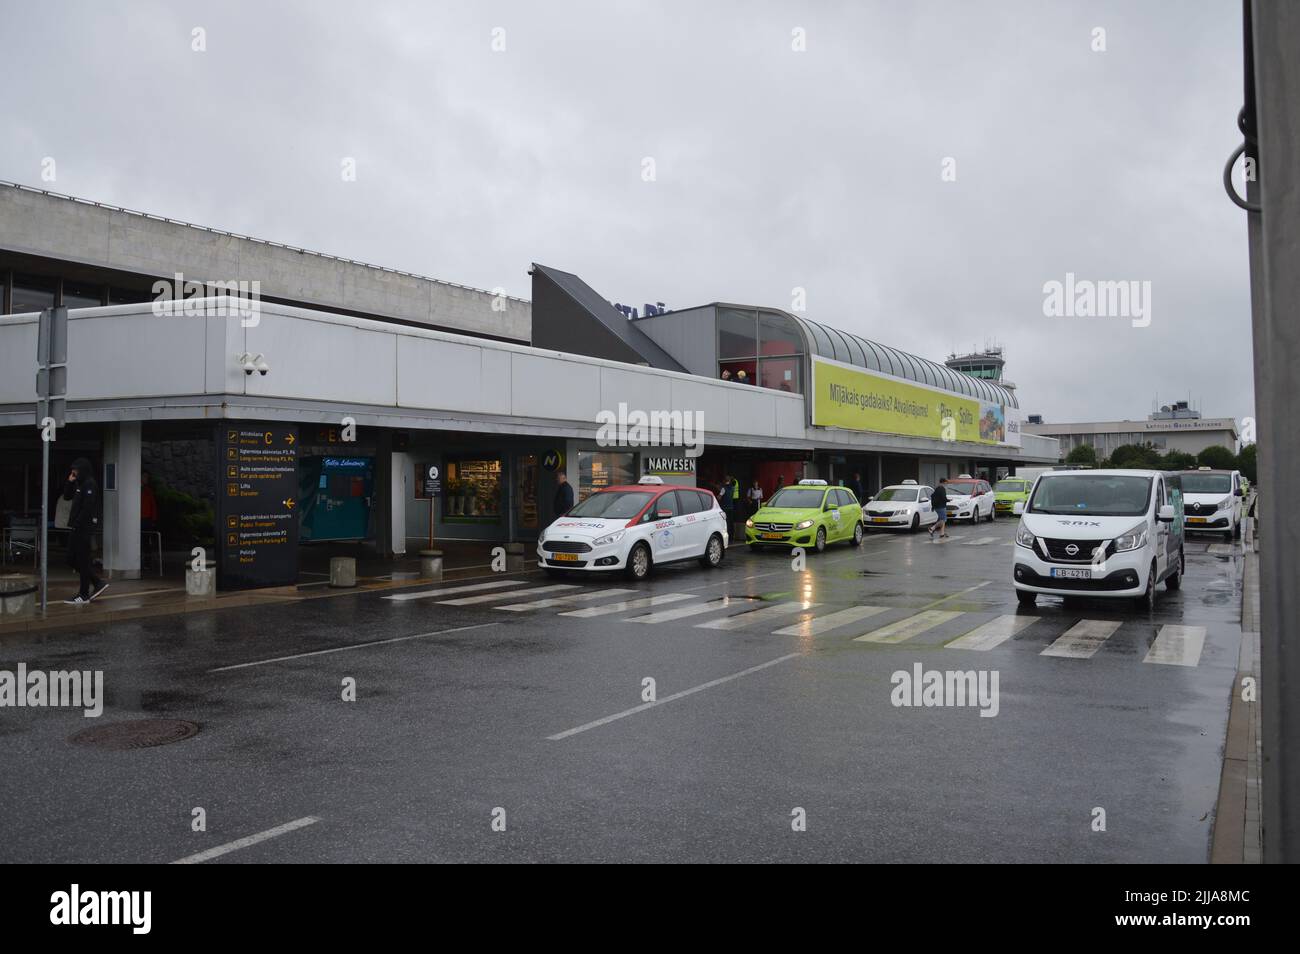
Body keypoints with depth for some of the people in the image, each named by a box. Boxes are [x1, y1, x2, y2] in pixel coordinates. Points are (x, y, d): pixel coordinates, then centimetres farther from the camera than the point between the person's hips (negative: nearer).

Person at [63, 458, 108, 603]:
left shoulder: (90, 484, -12)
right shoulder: (79, 484, 17)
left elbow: (87, 508, -19)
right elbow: (66, 497, 22)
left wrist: (77, 524, -19)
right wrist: (69, 482, 8)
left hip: (84, 527, -10)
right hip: (76, 527, 10)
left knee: (82, 560, -4)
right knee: (72, 559, 11)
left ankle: (83, 595, 3)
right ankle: (98, 583, 17)